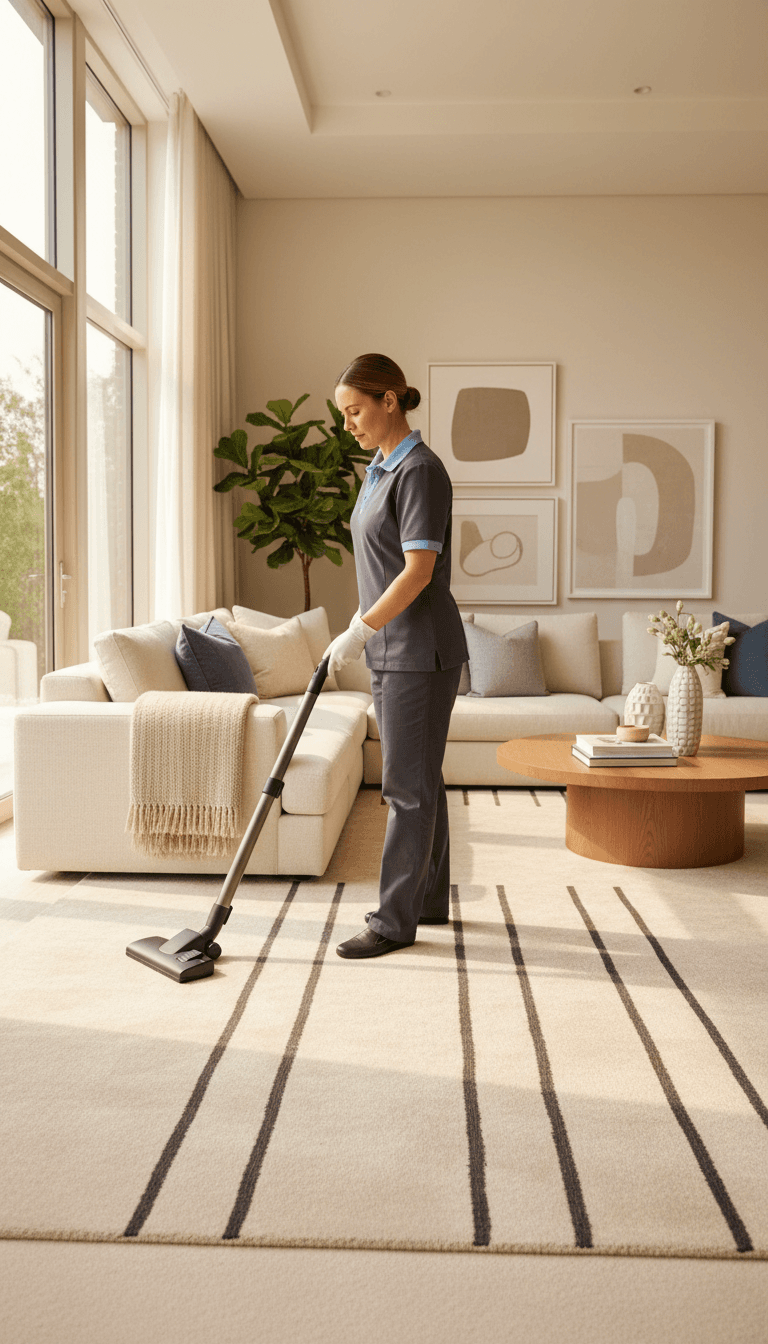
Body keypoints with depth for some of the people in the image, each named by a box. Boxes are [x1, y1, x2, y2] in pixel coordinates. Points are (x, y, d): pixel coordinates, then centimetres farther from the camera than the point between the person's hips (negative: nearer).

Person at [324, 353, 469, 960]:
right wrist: (363, 634, 19)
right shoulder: (381, 468, 15)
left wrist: (358, 631, -19)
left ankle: (394, 919, 5)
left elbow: (419, 571, -21)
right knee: (420, 779, 15)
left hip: (421, 651, -10)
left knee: (408, 786, -4)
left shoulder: (420, 470, -15)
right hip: (392, 649, 10)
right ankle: (430, 899, 26)